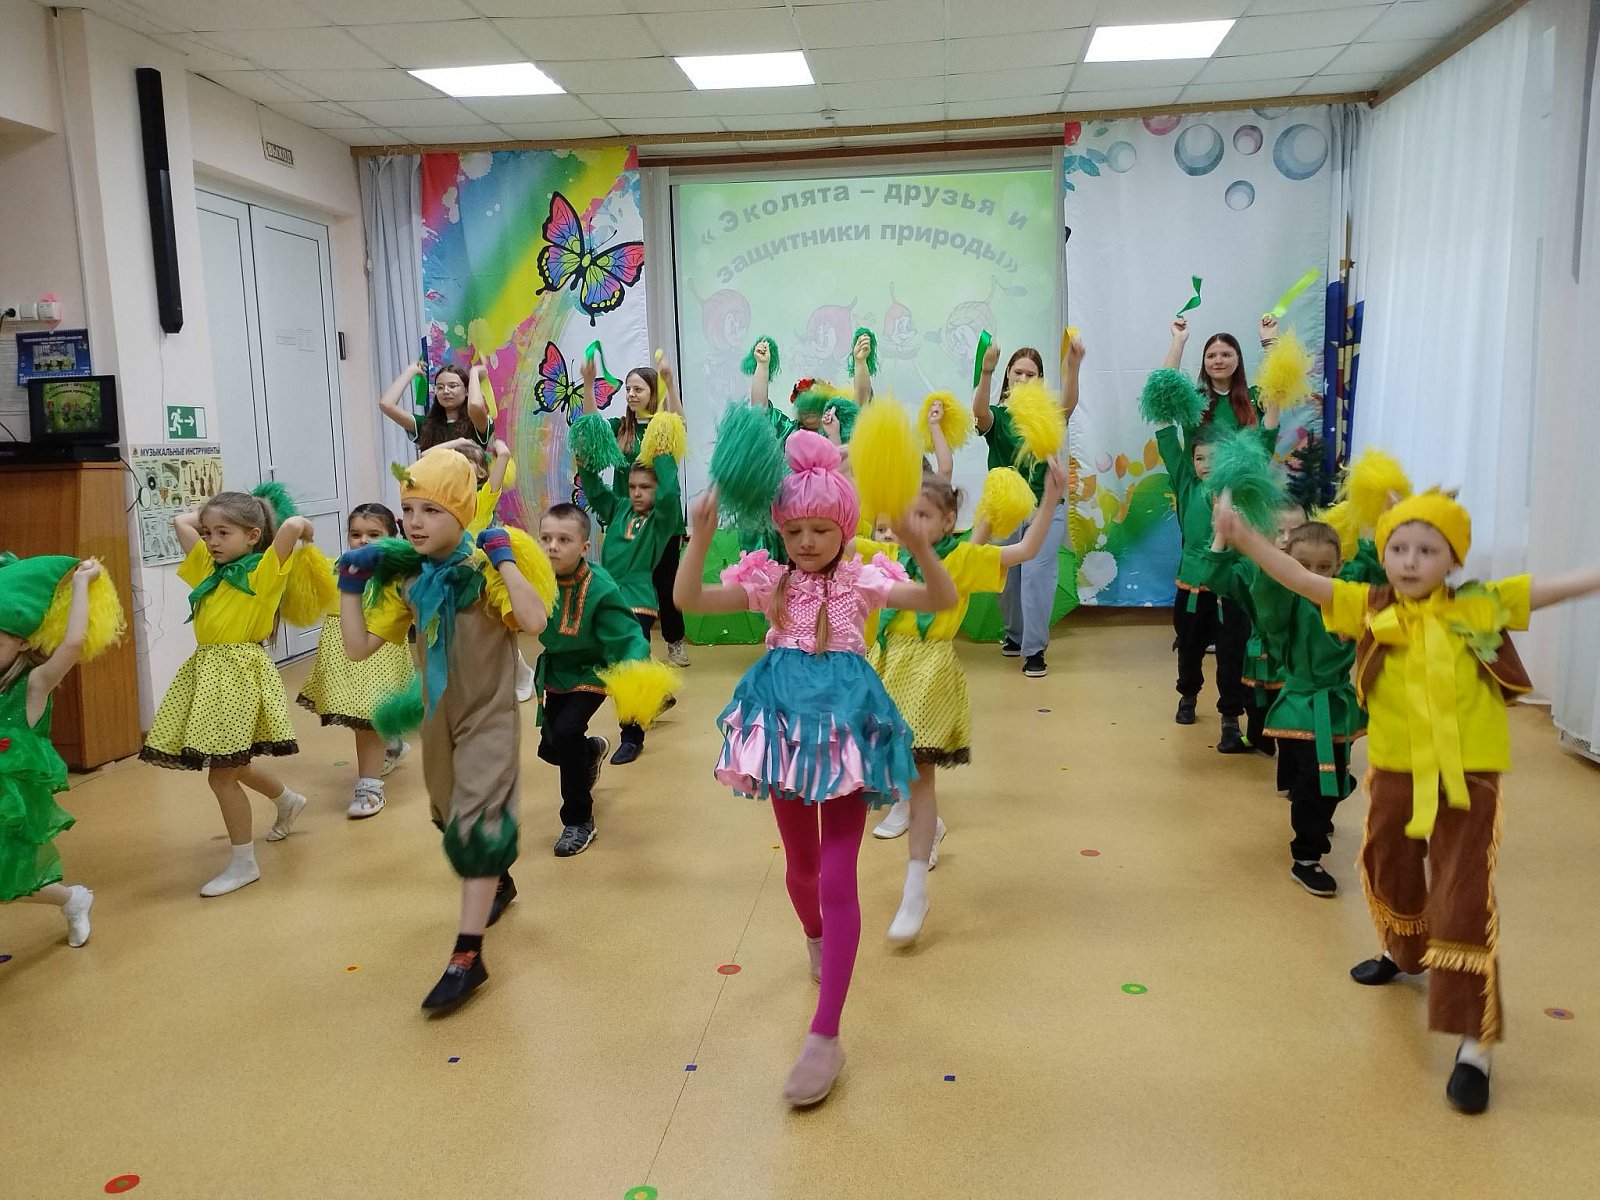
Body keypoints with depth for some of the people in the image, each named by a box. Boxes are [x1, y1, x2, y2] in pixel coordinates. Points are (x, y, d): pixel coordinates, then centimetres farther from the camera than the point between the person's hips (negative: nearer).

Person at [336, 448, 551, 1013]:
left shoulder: (484, 569, -18)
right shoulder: (405, 577, -3)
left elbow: (535, 620, -35)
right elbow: (358, 647, -4)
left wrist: (503, 559, -31)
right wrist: (351, 584, -10)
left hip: (488, 717, -6)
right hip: (438, 717, 7)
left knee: (474, 826, -10)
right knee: (452, 818, 23)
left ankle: (467, 957, -4)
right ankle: (500, 882, 52)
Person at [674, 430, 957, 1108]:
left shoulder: (863, 580, -1)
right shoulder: (770, 581, 3)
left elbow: (942, 600, -12)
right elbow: (689, 600, -7)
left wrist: (921, 549, -29)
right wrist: (699, 540, -20)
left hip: (844, 723, -2)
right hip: (786, 722, 3)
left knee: (838, 878, -6)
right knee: (801, 863, 20)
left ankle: (826, 1035, -2)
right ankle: (815, 936, 55)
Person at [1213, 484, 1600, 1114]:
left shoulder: (1482, 607, -7)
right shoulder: (1369, 608, -6)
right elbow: (1301, 579, -15)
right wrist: (1243, 536, -29)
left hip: (1468, 778, -3)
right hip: (1395, 773, 3)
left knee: (1463, 904, -4)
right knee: (1387, 871, 24)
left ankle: (1474, 1045, 6)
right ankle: (1403, 953, 56)